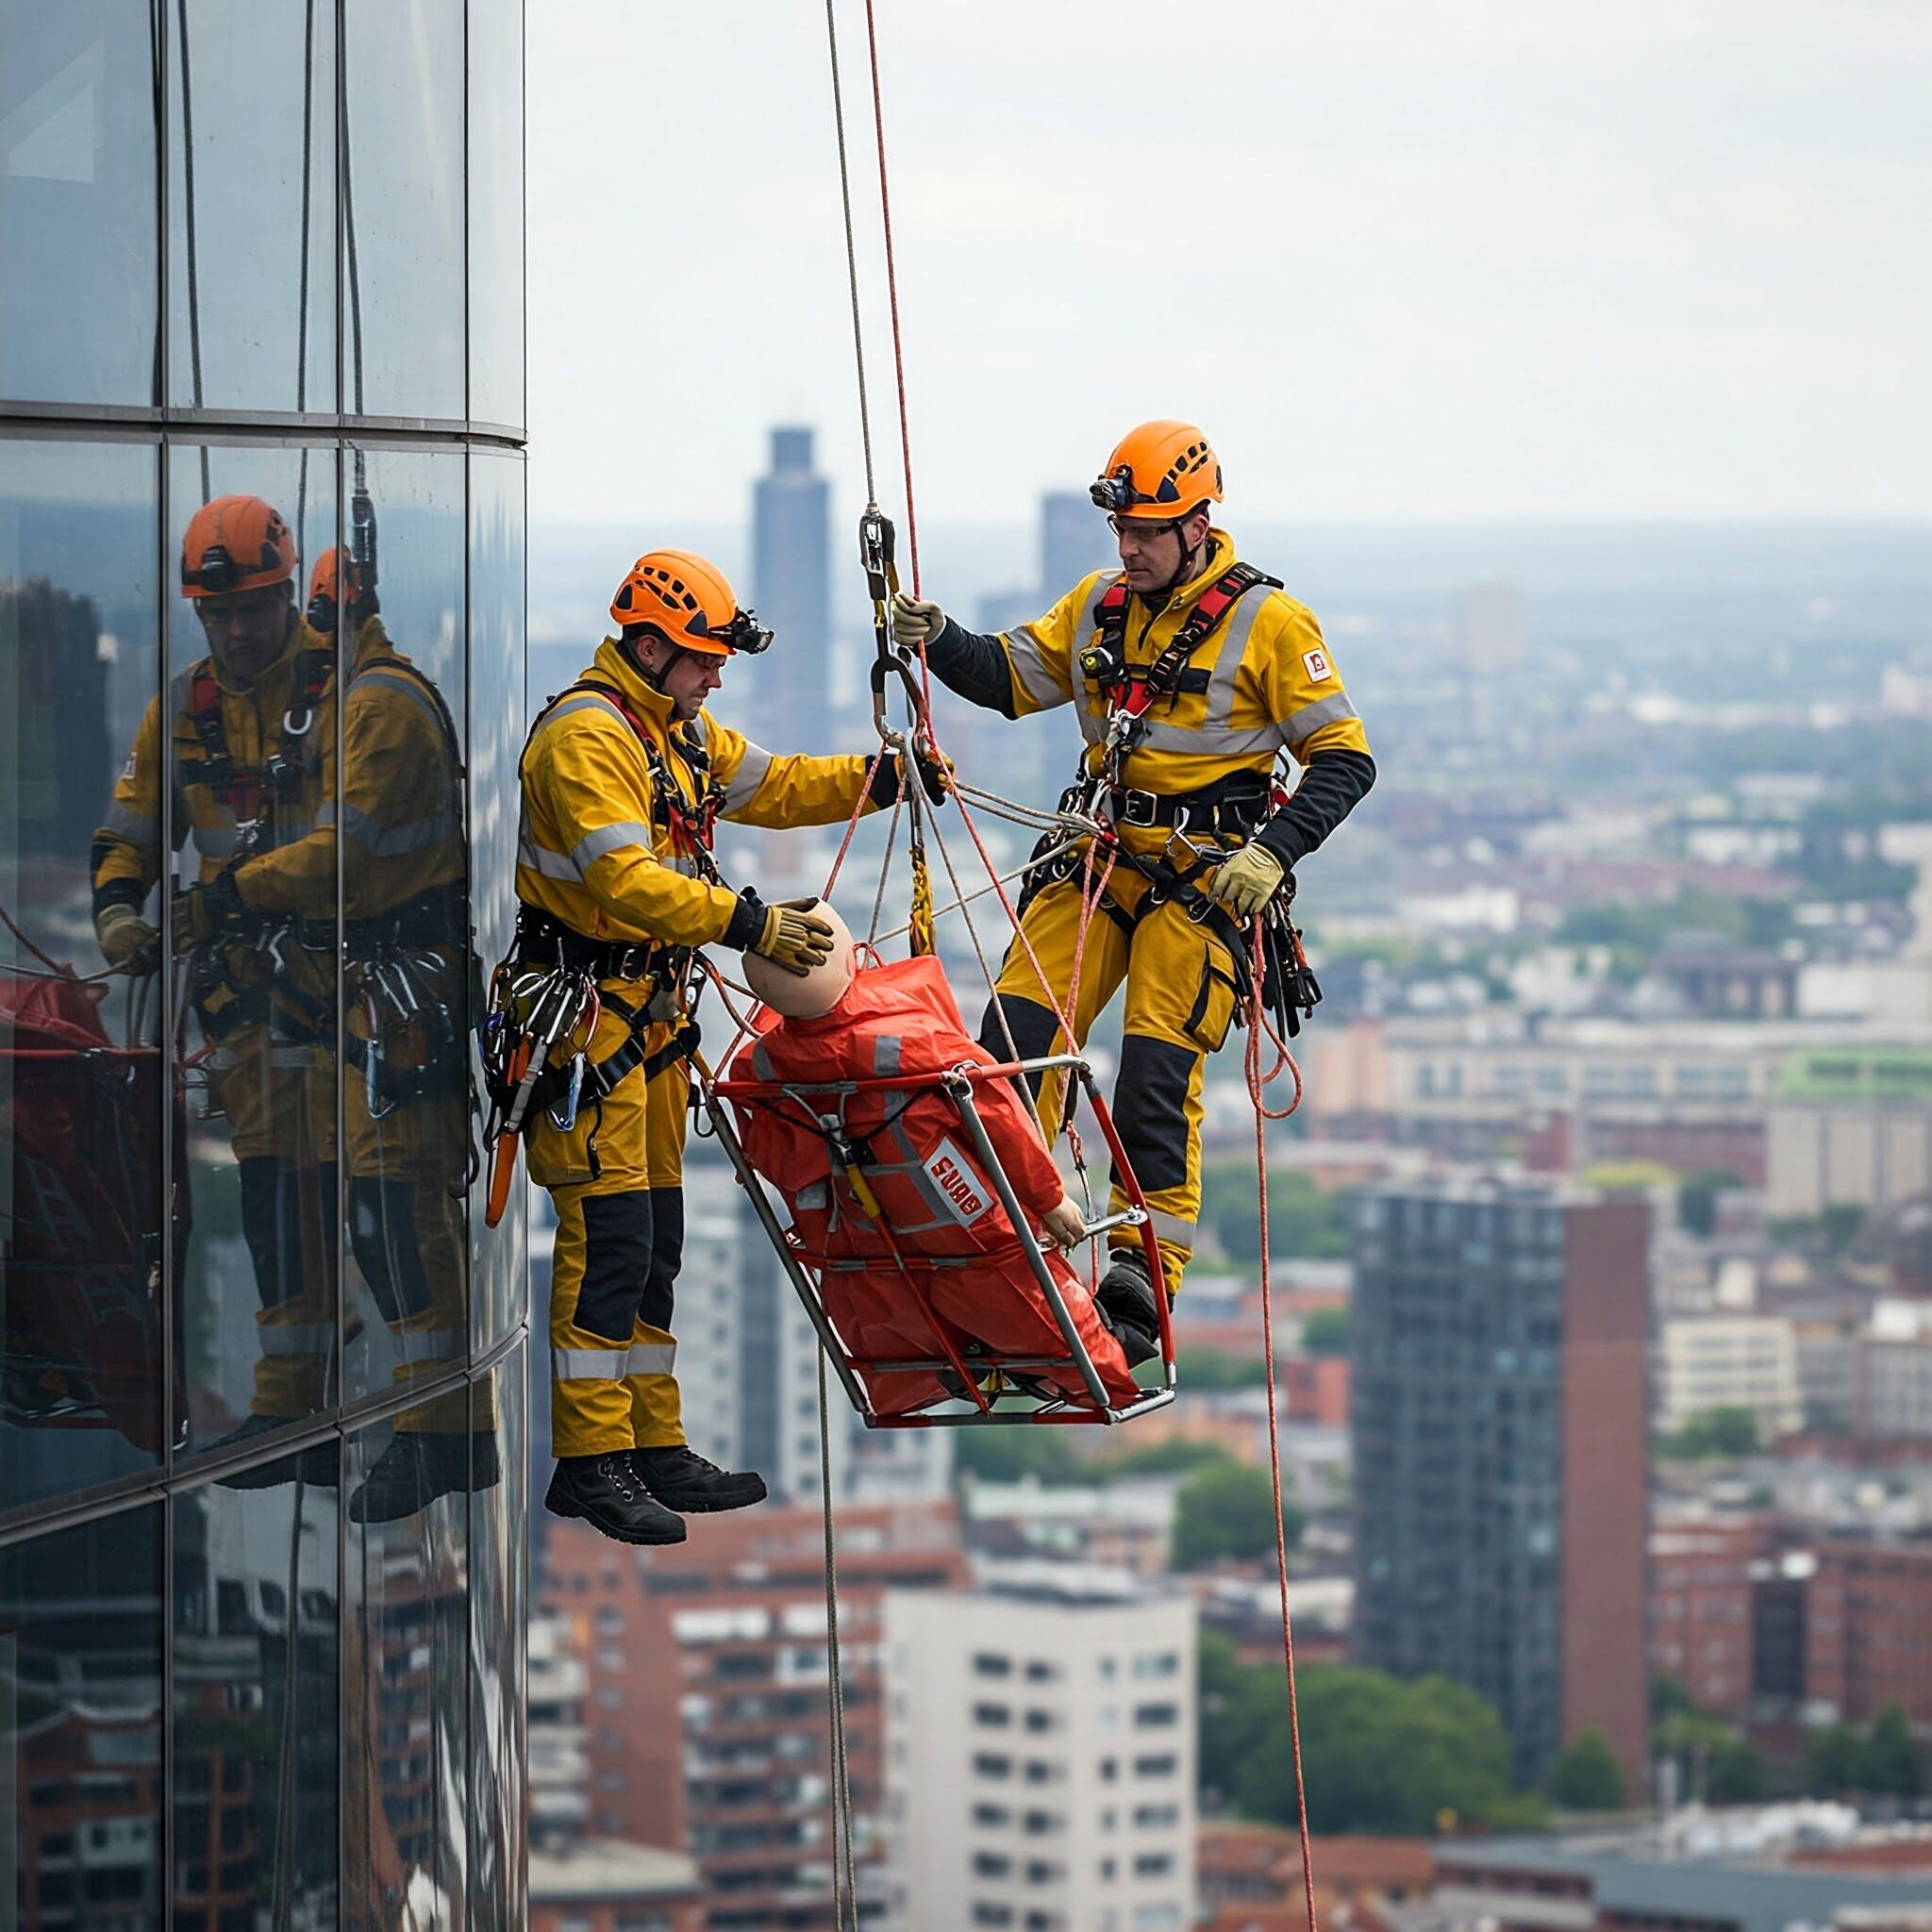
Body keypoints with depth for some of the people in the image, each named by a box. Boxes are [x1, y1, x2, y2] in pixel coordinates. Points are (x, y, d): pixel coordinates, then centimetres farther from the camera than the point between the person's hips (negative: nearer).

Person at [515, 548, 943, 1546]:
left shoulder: (678, 730, 15)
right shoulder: (586, 735, -18)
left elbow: (767, 786, 26)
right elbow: (624, 880, -27)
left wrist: (882, 779, 11)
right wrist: (751, 925, -31)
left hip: (649, 1006, 10)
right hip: (583, 1005, -10)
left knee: (652, 1237, 13)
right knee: (607, 1234, -11)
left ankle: (652, 1447, 19)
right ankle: (589, 1461, -9)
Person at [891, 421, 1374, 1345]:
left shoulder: (1266, 622, -6)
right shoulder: (1099, 604, 11)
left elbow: (1344, 759, -6)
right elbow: (1010, 678, 17)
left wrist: (1274, 851, -19)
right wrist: (939, 642, -4)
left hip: (1203, 877, -5)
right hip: (1100, 855, 6)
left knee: (1156, 1073, -14)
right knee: (1013, 1037, -9)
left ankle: (1145, 1274, -11)